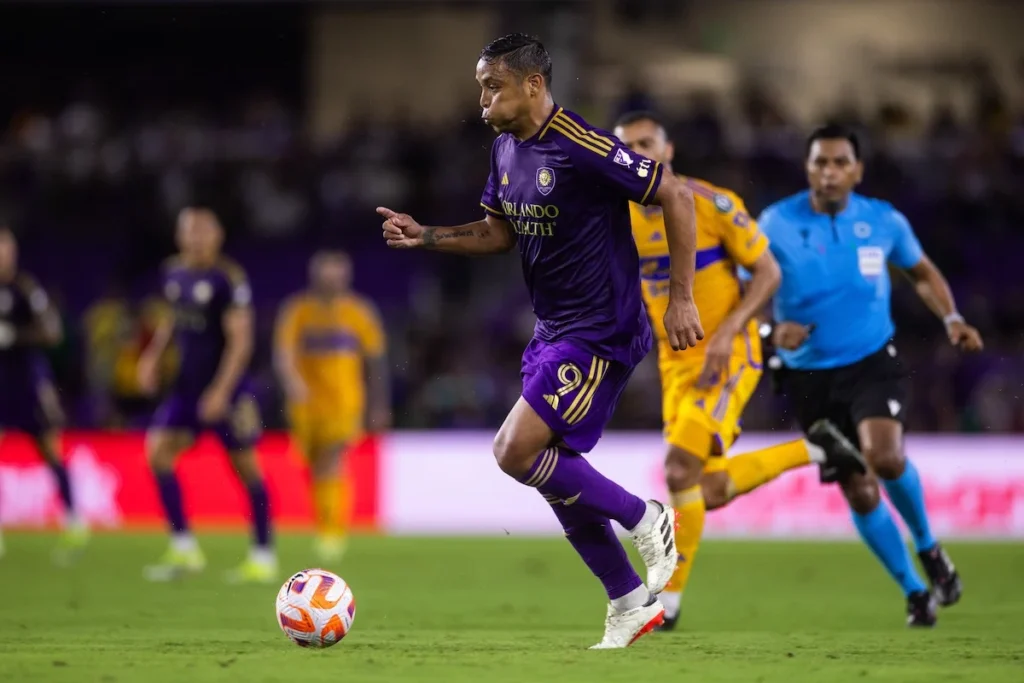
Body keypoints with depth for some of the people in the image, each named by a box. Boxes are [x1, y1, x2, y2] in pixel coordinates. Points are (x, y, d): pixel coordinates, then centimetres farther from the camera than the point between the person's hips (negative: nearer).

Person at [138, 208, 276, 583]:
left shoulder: (229, 279, -15)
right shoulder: (174, 273, 5)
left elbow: (240, 340, -16)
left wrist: (221, 391, -22)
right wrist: (153, 355, 9)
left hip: (225, 386, -6)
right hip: (186, 383, 6)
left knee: (246, 465, 1)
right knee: (158, 450, -9)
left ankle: (263, 556, 12)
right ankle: (183, 548, -3)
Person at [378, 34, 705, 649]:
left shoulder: (582, 148, -20)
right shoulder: (506, 149, 7)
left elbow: (677, 197, -17)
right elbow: (500, 233, 19)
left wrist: (681, 299, -16)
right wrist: (426, 237, 4)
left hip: (601, 333, -9)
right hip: (553, 331, 9)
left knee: (516, 452, -17)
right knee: (556, 476, 9)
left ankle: (645, 518, 0)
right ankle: (631, 604, 21)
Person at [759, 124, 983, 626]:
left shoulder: (884, 221, -2)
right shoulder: (776, 224, -9)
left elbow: (922, 271, 15)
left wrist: (951, 318, -1)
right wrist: (773, 330, -25)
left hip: (872, 363, 0)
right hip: (810, 376, 0)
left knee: (886, 457, -27)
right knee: (860, 493, 1)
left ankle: (927, 546, 2)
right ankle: (915, 592, 19)